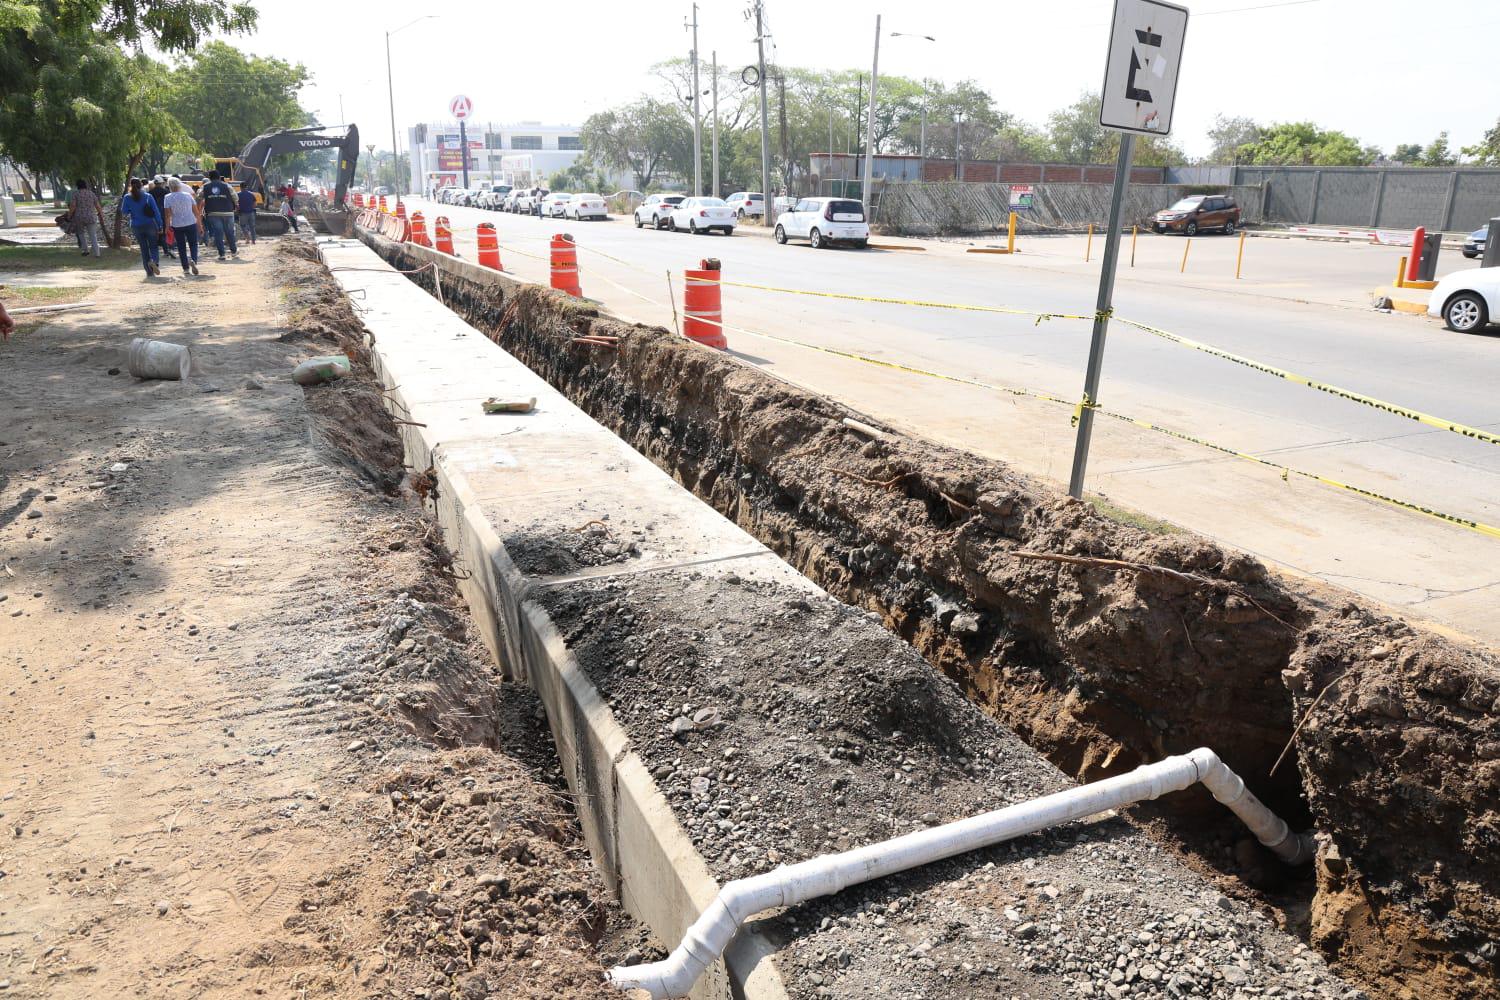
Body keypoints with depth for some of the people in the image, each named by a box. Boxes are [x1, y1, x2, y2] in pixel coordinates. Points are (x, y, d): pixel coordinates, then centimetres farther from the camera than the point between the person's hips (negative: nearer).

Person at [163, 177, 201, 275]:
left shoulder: (168, 197, -5)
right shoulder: (188, 195, 0)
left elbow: (168, 214, -8)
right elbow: (196, 211, 2)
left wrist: (168, 226, 0)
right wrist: (199, 223, 11)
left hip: (177, 225, 0)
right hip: (191, 223, 0)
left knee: (181, 247, 10)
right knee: (193, 244, 8)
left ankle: (186, 268, 11)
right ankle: (193, 260, -21)